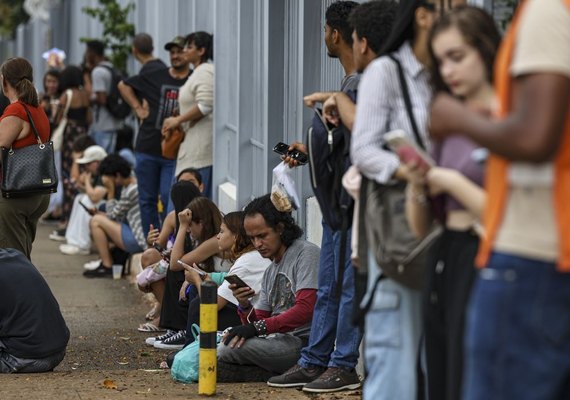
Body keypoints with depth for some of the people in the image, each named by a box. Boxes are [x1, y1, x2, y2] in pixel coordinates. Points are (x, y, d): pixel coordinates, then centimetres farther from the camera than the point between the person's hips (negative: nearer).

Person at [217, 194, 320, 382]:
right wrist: (245, 306, -3)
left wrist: (259, 327, -19)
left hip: (303, 341, -9)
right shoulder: (270, 272, 24)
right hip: (278, 341, 9)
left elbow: (305, 310, -16)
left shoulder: (306, 253, -3)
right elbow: (257, 321, 19)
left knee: (229, 349, -25)